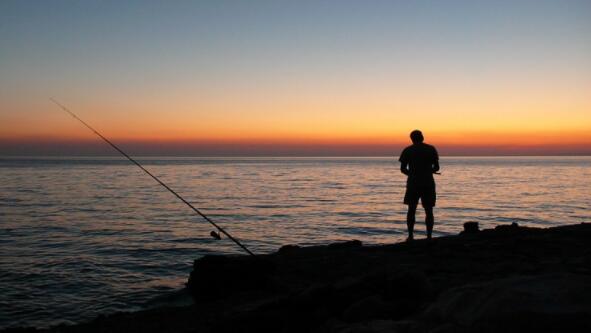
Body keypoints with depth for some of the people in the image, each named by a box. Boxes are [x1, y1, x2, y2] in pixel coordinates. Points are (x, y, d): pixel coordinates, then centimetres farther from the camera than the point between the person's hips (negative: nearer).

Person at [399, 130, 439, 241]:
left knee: (411, 210, 9)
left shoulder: (407, 150, 1)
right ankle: (429, 236, 1)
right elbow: (436, 167, 1)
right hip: (428, 183, 0)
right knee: (428, 210, 5)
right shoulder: (431, 149, 2)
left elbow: (403, 169, 0)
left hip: (413, 183, 0)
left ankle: (410, 236, 5)